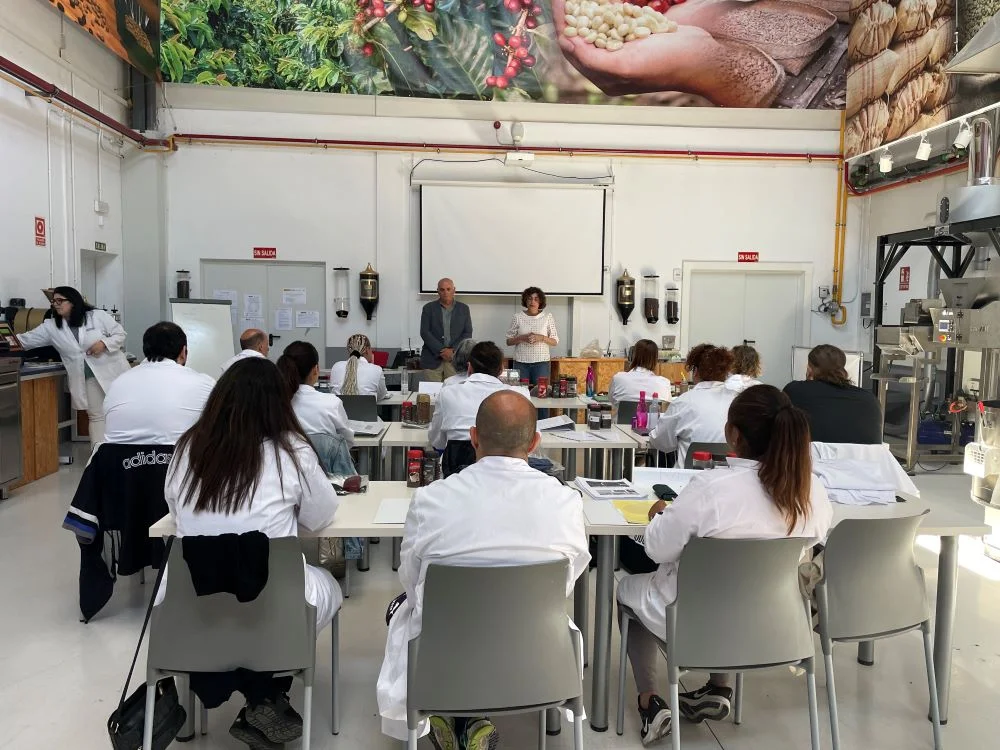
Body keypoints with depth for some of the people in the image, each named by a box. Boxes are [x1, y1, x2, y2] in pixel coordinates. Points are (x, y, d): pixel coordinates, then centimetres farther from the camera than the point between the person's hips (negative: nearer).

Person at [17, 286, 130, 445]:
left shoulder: (98, 316, -4)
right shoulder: (51, 326, 5)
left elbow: (120, 334, -3)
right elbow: (27, 339, 4)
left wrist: (104, 343, -18)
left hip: (112, 372, -3)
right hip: (89, 378, 3)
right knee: (96, 417, 4)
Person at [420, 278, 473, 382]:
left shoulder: (464, 308, 10)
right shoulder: (428, 308, 6)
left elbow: (468, 333, 5)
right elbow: (424, 332, -1)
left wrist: (453, 350, -9)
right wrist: (441, 350, -12)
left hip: (456, 359, 1)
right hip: (432, 359, -1)